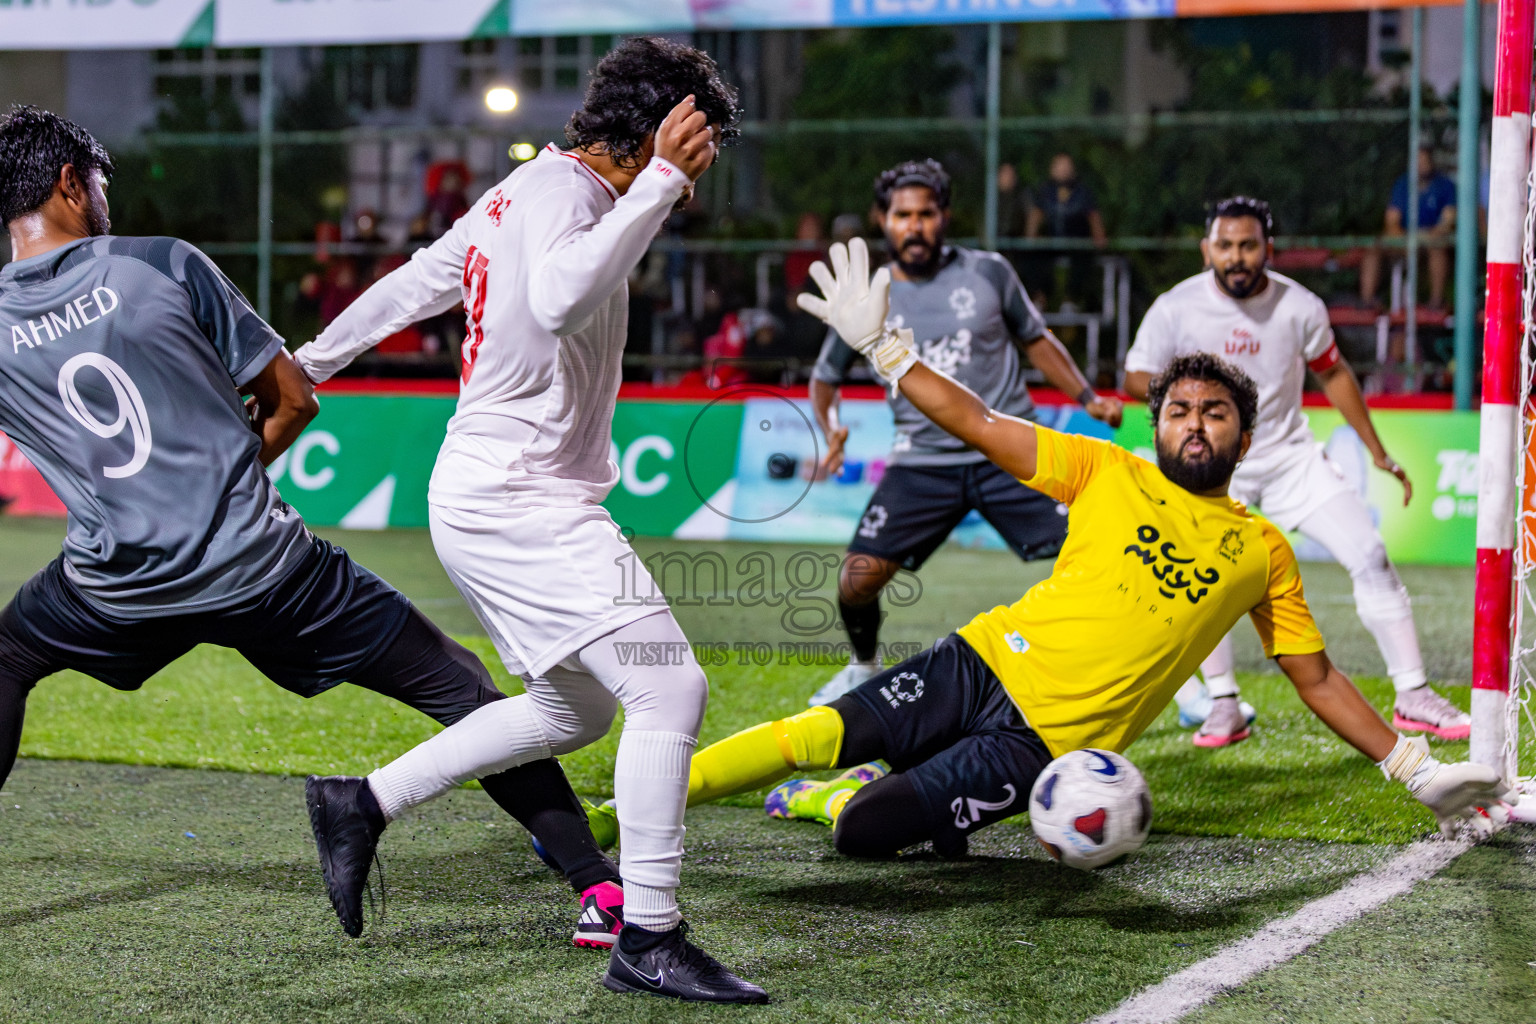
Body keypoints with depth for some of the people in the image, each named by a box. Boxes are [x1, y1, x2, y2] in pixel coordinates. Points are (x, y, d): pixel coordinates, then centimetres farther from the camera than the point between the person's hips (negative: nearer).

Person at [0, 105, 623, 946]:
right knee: (458, 688, 7)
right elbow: (292, 399, 3)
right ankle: (597, 882, 2)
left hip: (119, 590, 2)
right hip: (262, 566, -2)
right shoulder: (163, 264, -2)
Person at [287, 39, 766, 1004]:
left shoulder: (520, 194, 16)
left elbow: (410, 286, 24)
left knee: (575, 711, 20)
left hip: (494, 500, 11)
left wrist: (302, 369, 32)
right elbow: (560, 302, -37)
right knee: (670, 688, -16)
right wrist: (660, 180, -32)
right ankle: (649, 941, -12)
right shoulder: (560, 190, -15)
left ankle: (363, 802, 27)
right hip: (515, 501, -11)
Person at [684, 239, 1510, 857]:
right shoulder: (1108, 473, 8)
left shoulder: (1263, 552, 9)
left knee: (861, 830, -18)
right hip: (989, 664, 1)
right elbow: (978, 425, 5)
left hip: (1051, 739, -1)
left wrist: (1416, 770, 8)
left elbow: (1318, 680, 14)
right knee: (822, 736, -17)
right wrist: (877, 343, -3)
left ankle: (827, 799, 16)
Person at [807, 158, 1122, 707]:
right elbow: (825, 376, 17)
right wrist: (829, 427, -3)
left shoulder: (988, 272, 3)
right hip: (923, 462, 1)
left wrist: (1087, 397, 9)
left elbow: (1036, 339, 17)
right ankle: (865, 667, 22)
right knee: (859, 576, -11)